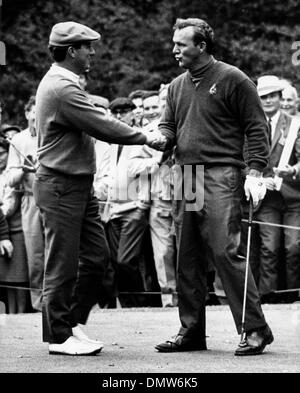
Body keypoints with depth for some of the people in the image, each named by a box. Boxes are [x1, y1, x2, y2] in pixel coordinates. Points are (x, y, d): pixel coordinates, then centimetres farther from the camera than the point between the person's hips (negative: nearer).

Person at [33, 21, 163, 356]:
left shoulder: (62, 84, 16)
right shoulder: (61, 88, -19)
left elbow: (94, 126, 14)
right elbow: (102, 127, -21)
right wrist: (144, 138, -9)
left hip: (78, 185, 10)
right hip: (60, 186, -10)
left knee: (96, 257, 11)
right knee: (63, 264, -2)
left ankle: (73, 323, 20)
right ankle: (59, 336, 6)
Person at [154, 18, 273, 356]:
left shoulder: (232, 79, -4)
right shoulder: (177, 86, 16)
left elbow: (257, 128, -4)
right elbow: (169, 125, 20)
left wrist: (255, 172, -13)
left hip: (220, 176, -7)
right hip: (185, 176, 7)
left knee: (225, 252, -12)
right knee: (187, 258, 8)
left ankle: (255, 329, -6)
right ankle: (191, 331, 15)